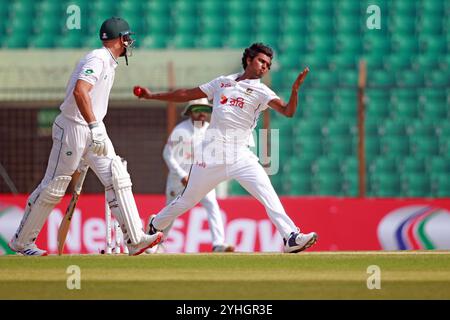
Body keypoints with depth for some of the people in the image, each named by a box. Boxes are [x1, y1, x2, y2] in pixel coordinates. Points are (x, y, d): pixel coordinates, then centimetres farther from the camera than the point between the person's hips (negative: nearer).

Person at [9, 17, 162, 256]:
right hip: (73, 128, -9)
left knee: (118, 178, -3)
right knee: (53, 187, -2)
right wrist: (95, 128, -40)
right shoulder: (97, 59, -17)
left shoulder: (108, 63, 15)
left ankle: (135, 240, -8)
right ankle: (21, 241, 10)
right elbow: (80, 91, -33)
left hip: (93, 130, 9)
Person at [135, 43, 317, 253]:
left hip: (240, 155, -1)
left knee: (268, 195, -18)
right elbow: (187, 94, 22)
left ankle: (291, 238, -23)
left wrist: (295, 89, -28)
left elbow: (288, 111, -10)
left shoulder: (261, 92, 6)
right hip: (212, 153, 1)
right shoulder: (222, 83, 14)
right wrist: (152, 96, 24)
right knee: (187, 200, 9)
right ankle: (153, 227, 30)